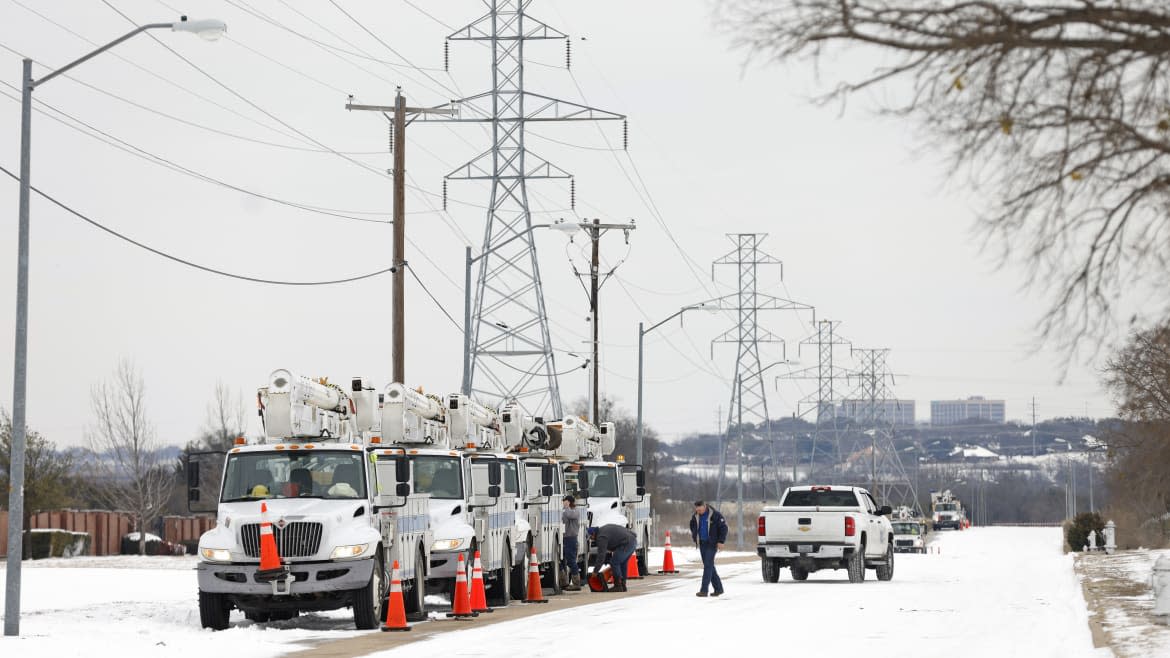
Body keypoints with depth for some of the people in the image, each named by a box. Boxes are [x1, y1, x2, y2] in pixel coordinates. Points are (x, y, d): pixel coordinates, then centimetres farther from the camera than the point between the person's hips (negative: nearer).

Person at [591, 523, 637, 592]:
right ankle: (622, 585, 21)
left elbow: (601, 555, -11)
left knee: (614, 563, -4)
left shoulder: (601, 537, -8)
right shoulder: (604, 529, 22)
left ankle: (618, 586, -2)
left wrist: (595, 571, -6)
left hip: (627, 544, -10)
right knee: (622, 563, 19)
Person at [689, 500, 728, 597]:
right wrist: (694, 538, 14)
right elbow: (693, 527, 23)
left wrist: (721, 541, -13)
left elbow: (723, 527, -9)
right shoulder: (695, 516, 4)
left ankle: (703, 590, -15)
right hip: (702, 543, 6)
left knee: (708, 565, -12)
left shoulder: (715, 515, -12)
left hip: (712, 543, -6)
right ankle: (718, 588, 18)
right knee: (709, 566, 8)